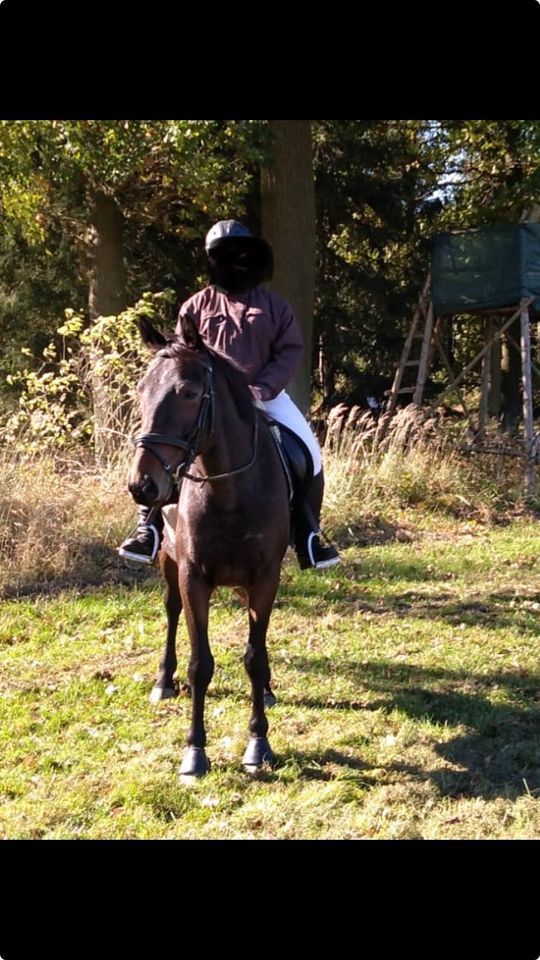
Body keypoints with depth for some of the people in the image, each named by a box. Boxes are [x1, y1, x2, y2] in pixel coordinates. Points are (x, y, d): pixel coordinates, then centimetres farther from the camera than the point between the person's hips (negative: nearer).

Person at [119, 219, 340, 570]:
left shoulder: (273, 305, 5)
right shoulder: (197, 306, 5)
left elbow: (291, 350, -1)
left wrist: (263, 387, -16)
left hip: (265, 395, 0)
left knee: (309, 452, -15)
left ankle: (309, 539, -1)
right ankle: (150, 529, -8)